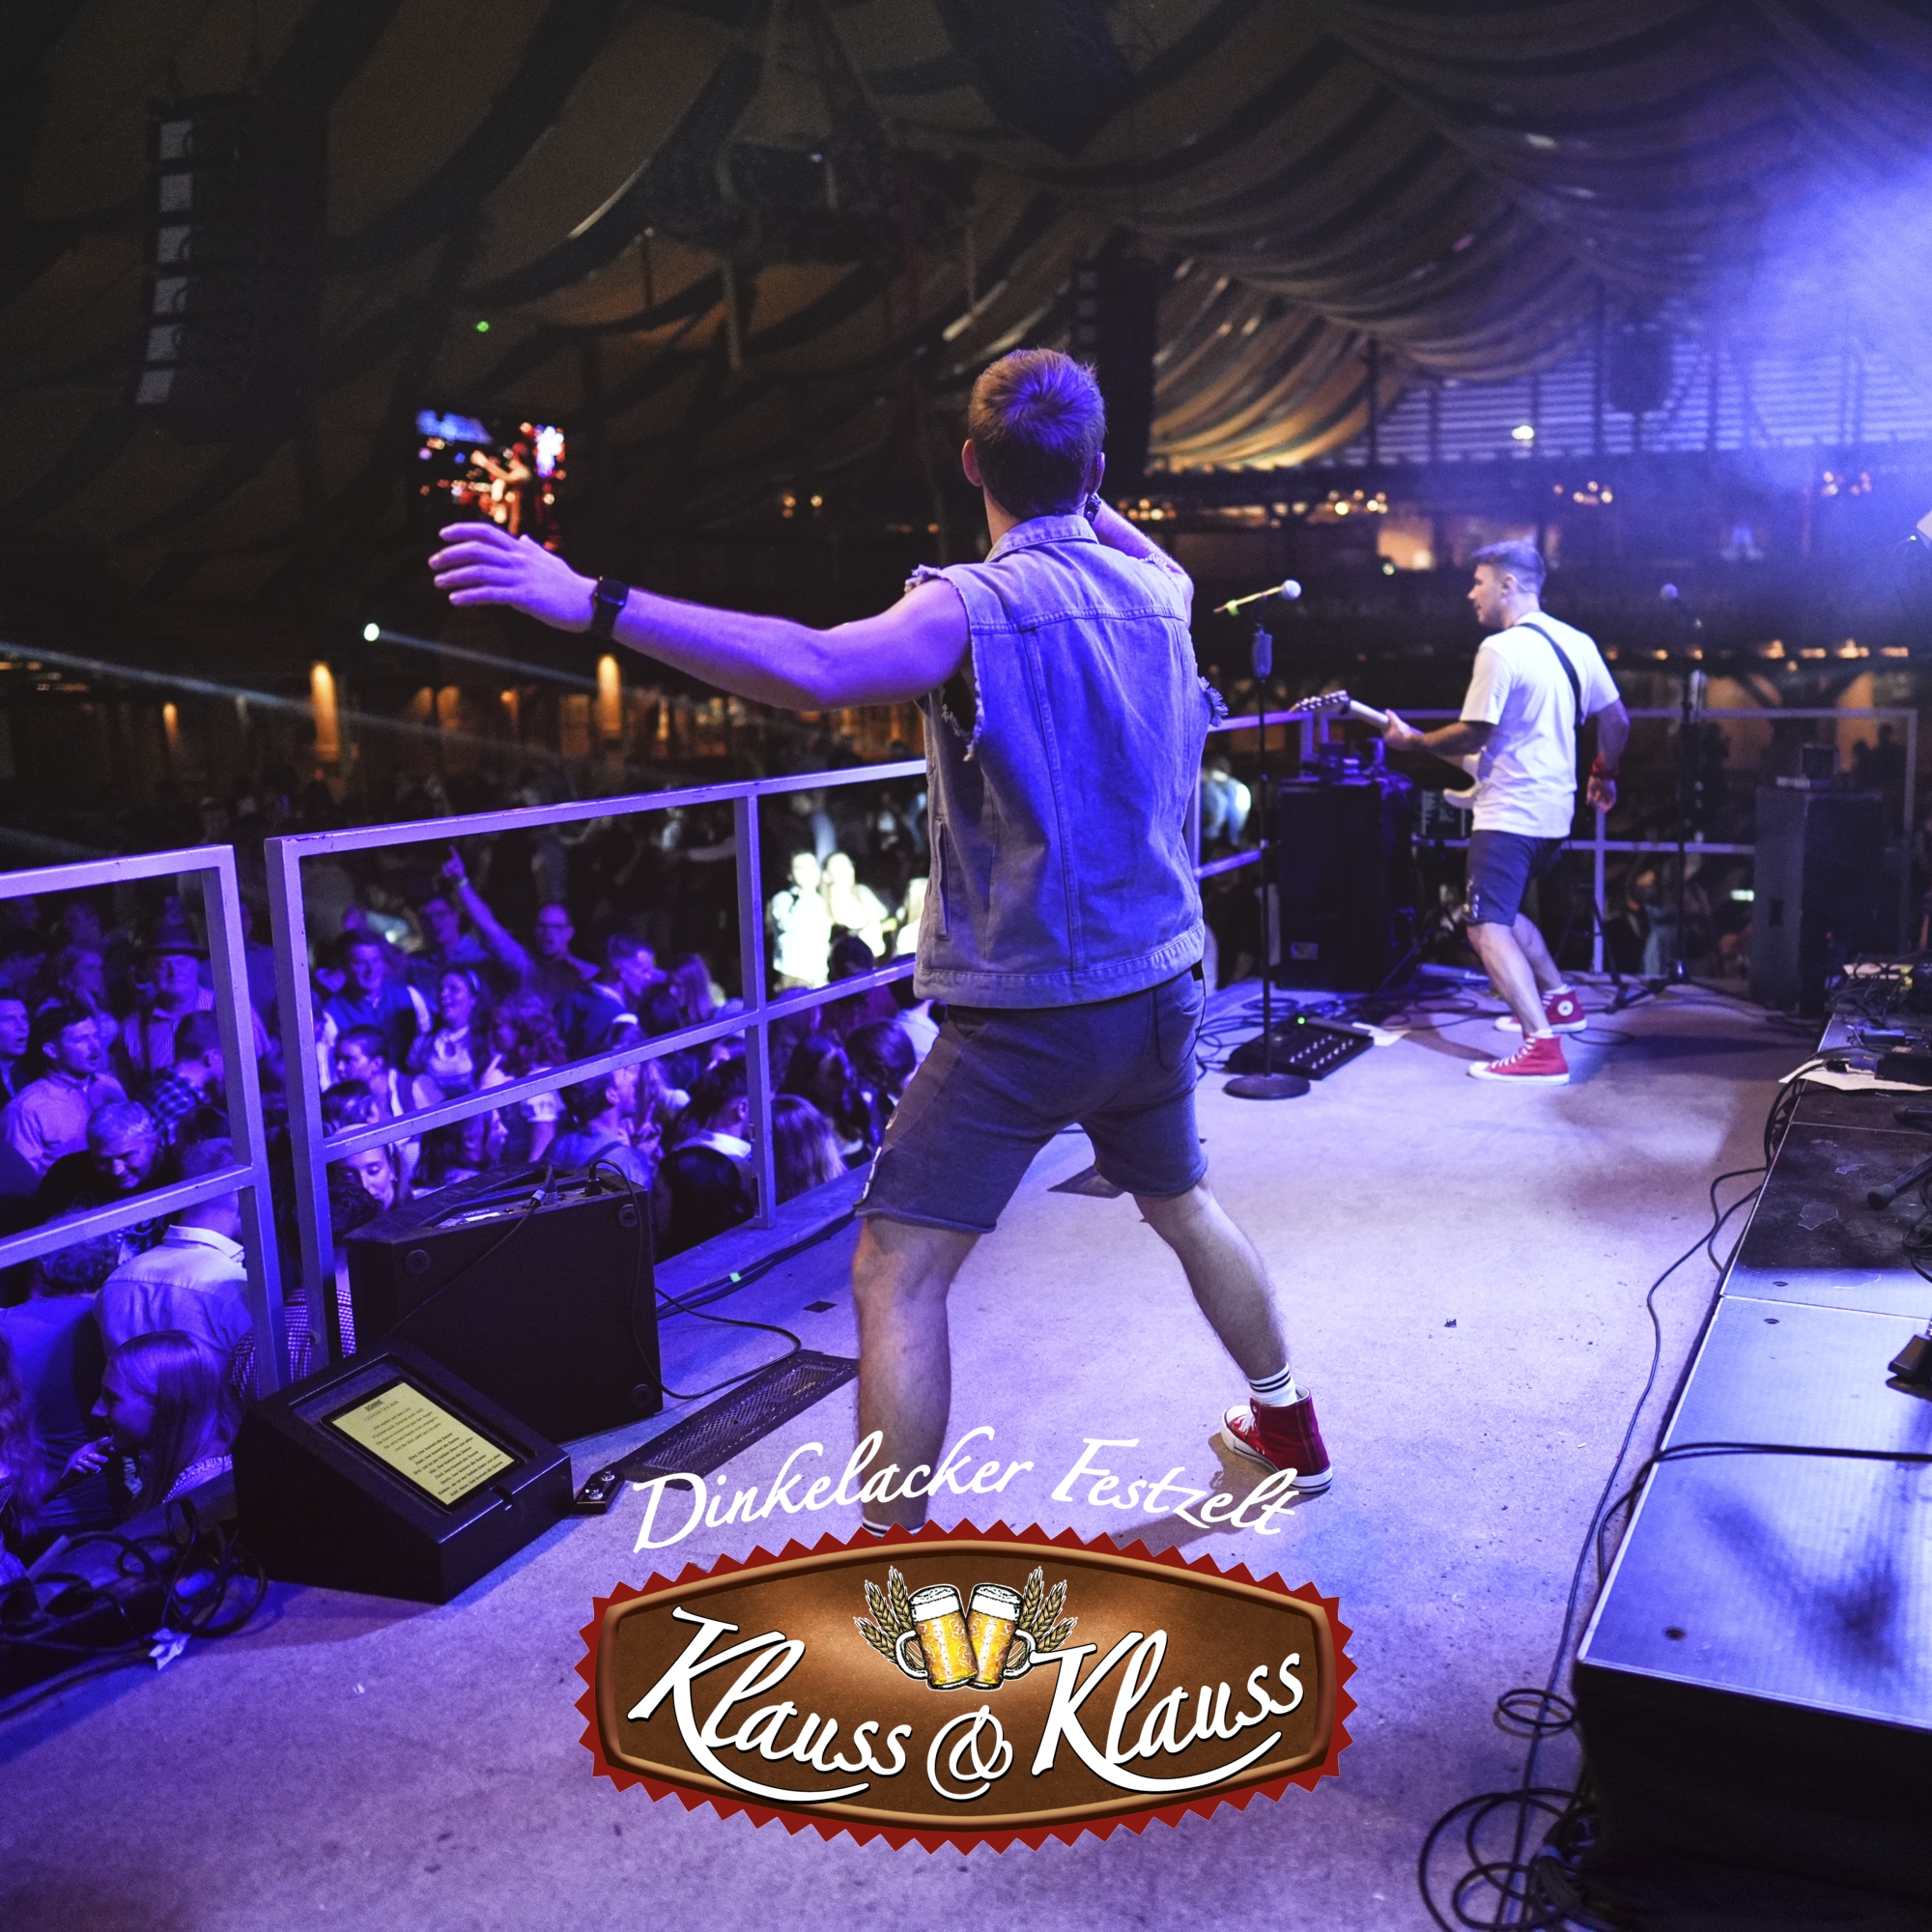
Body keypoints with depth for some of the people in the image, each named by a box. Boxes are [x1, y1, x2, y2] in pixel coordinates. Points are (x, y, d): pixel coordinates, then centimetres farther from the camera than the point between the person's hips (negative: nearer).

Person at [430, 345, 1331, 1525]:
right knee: (1184, 1202, 29)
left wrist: (594, 603, -37)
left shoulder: (976, 605, -17)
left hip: (1027, 1014, -7)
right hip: (1161, 987, 7)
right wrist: (1077, 491, 38)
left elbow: (814, 670, -35)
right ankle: (1287, 1424, 46)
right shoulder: (1158, 590, 3)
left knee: (897, 1277, -1)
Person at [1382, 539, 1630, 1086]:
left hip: (1508, 814, -9)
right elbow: (1617, 720, 14)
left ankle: (1542, 1047, -21)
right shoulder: (1577, 643, 10)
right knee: (1503, 910, 27)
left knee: (1488, 927, -10)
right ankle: (1559, 999, 31)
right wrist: (1604, 774, 29)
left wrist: (1410, 739, -4)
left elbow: (1472, 736, -19)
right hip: (1555, 812, 9)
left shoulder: (1500, 650, -16)